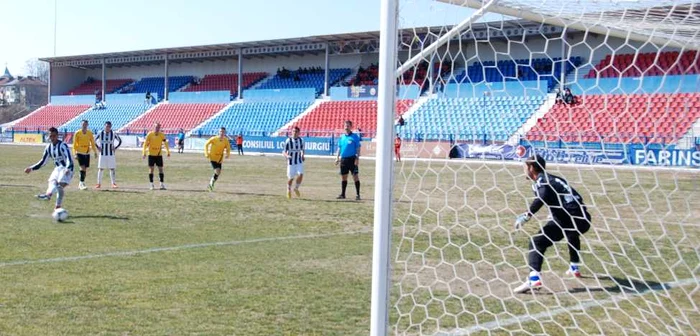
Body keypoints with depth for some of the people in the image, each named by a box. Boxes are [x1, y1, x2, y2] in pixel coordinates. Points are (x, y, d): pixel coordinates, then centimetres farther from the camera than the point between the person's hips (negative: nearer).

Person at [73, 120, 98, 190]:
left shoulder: (90, 133, 4)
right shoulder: (77, 133, -5)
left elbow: (92, 143, 12)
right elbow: (74, 144, -3)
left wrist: (95, 152, 9)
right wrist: (75, 153, -9)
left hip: (87, 153, 4)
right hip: (80, 152, -4)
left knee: (85, 169, 6)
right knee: (82, 167, -17)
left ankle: (81, 184, 18)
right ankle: (81, 183, -15)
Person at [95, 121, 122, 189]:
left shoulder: (113, 134, -3)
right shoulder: (100, 133, -2)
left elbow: (120, 141, 8)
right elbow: (94, 141, 10)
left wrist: (115, 148, -1)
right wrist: (97, 147, 0)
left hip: (111, 154, 0)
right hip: (102, 154, 0)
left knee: (112, 169, -1)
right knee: (100, 169, 3)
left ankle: (114, 183, 5)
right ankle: (99, 183, 11)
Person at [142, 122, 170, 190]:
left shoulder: (162, 135, 0)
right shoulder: (150, 134, -6)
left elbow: (165, 143, 8)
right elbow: (145, 144, -4)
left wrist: (168, 152, 6)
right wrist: (144, 153, -10)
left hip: (159, 155, 1)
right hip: (151, 154, -1)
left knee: (160, 169, -2)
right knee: (151, 169, 0)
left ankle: (162, 184, 1)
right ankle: (152, 185, 6)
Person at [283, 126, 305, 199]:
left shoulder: (301, 140, 3)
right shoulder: (288, 141, -9)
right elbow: (284, 152, -9)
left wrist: (302, 155, 4)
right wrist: (287, 156, -29)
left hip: (299, 162, 2)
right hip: (291, 162, -2)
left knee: (300, 175, -16)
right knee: (291, 178, 4)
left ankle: (296, 188, 8)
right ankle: (289, 190, 31)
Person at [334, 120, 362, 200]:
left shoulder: (355, 136, -3)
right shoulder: (342, 137, 12)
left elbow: (358, 148, -5)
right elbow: (339, 148, 17)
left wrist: (357, 158, -13)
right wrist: (337, 158, 9)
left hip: (352, 159, -5)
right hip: (343, 159, 5)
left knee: (355, 176, -5)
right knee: (343, 177, 10)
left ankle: (358, 194, -4)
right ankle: (342, 194, 16)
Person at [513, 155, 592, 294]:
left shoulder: (541, 180, -1)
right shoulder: (553, 178, 25)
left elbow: (542, 197, -21)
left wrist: (527, 215, -21)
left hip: (567, 219, -9)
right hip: (583, 219, 9)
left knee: (537, 242, -13)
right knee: (572, 234, 41)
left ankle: (534, 278, -31)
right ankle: (574, 269, 52)